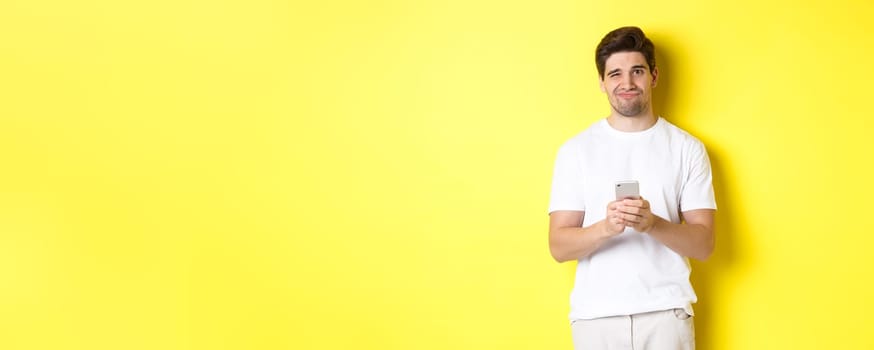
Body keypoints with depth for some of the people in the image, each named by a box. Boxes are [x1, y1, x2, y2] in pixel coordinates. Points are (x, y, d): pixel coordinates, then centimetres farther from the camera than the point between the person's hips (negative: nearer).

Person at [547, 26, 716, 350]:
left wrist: (652, 223, -19)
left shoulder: (687, 148, 3)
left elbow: (703, 244, -1)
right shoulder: (576, 150, 2)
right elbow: (559, 247, -2)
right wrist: (605, 228, -21)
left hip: (667, 312, 0)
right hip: (596, 314, 0)